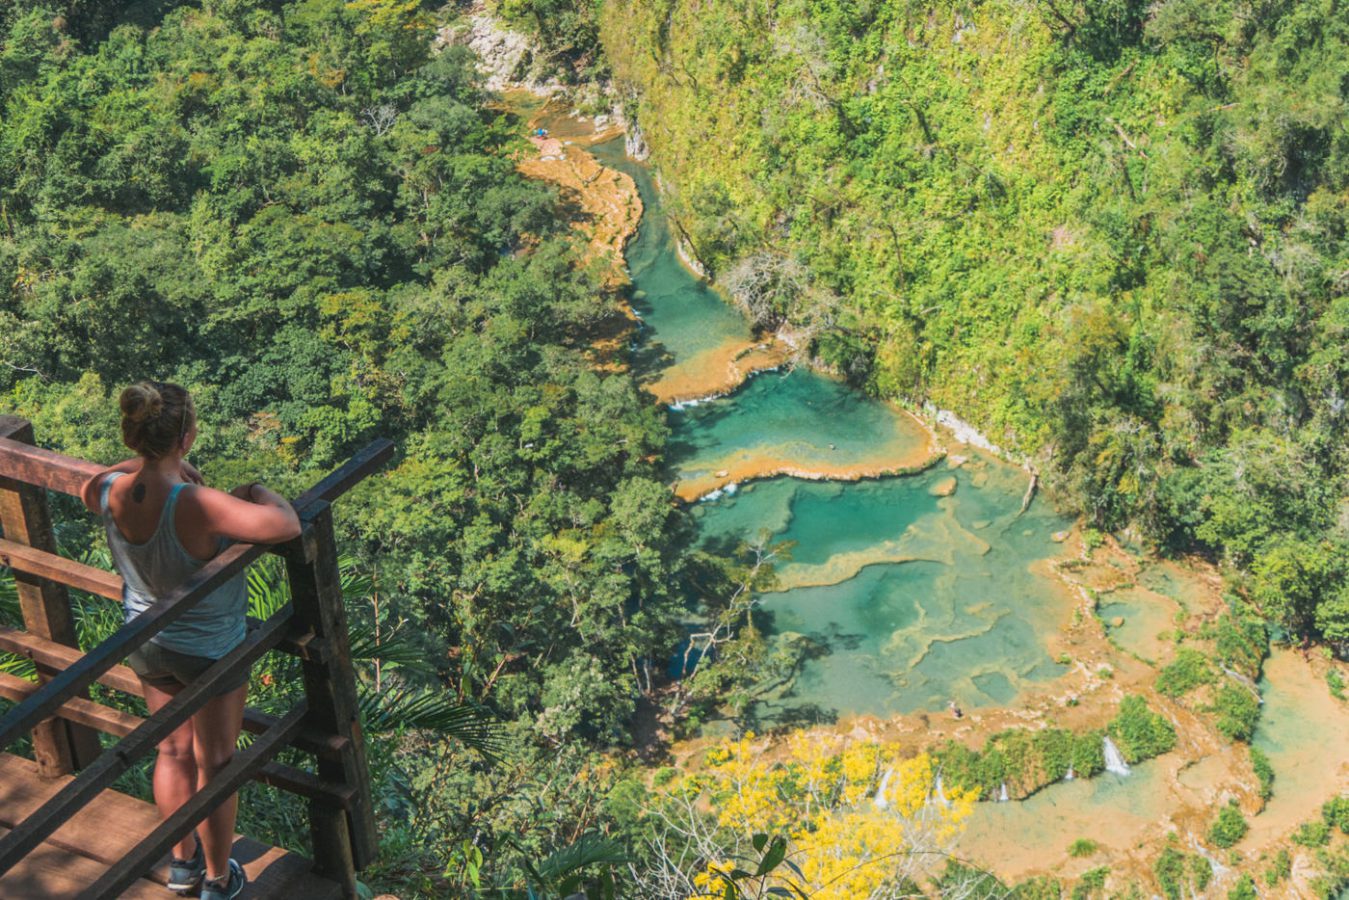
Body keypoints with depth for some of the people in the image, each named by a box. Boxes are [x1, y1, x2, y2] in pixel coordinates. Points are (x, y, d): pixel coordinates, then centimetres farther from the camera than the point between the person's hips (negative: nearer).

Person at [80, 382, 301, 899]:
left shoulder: (108, 491, -19)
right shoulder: (198, 507, -39)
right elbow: (286, 526, -40)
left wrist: (160, 470, 4)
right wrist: (256, 491, -20)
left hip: (146, 640, 6)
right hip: (210, 649, -5)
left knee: (173, 750, 26)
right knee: (214, 764, 17)